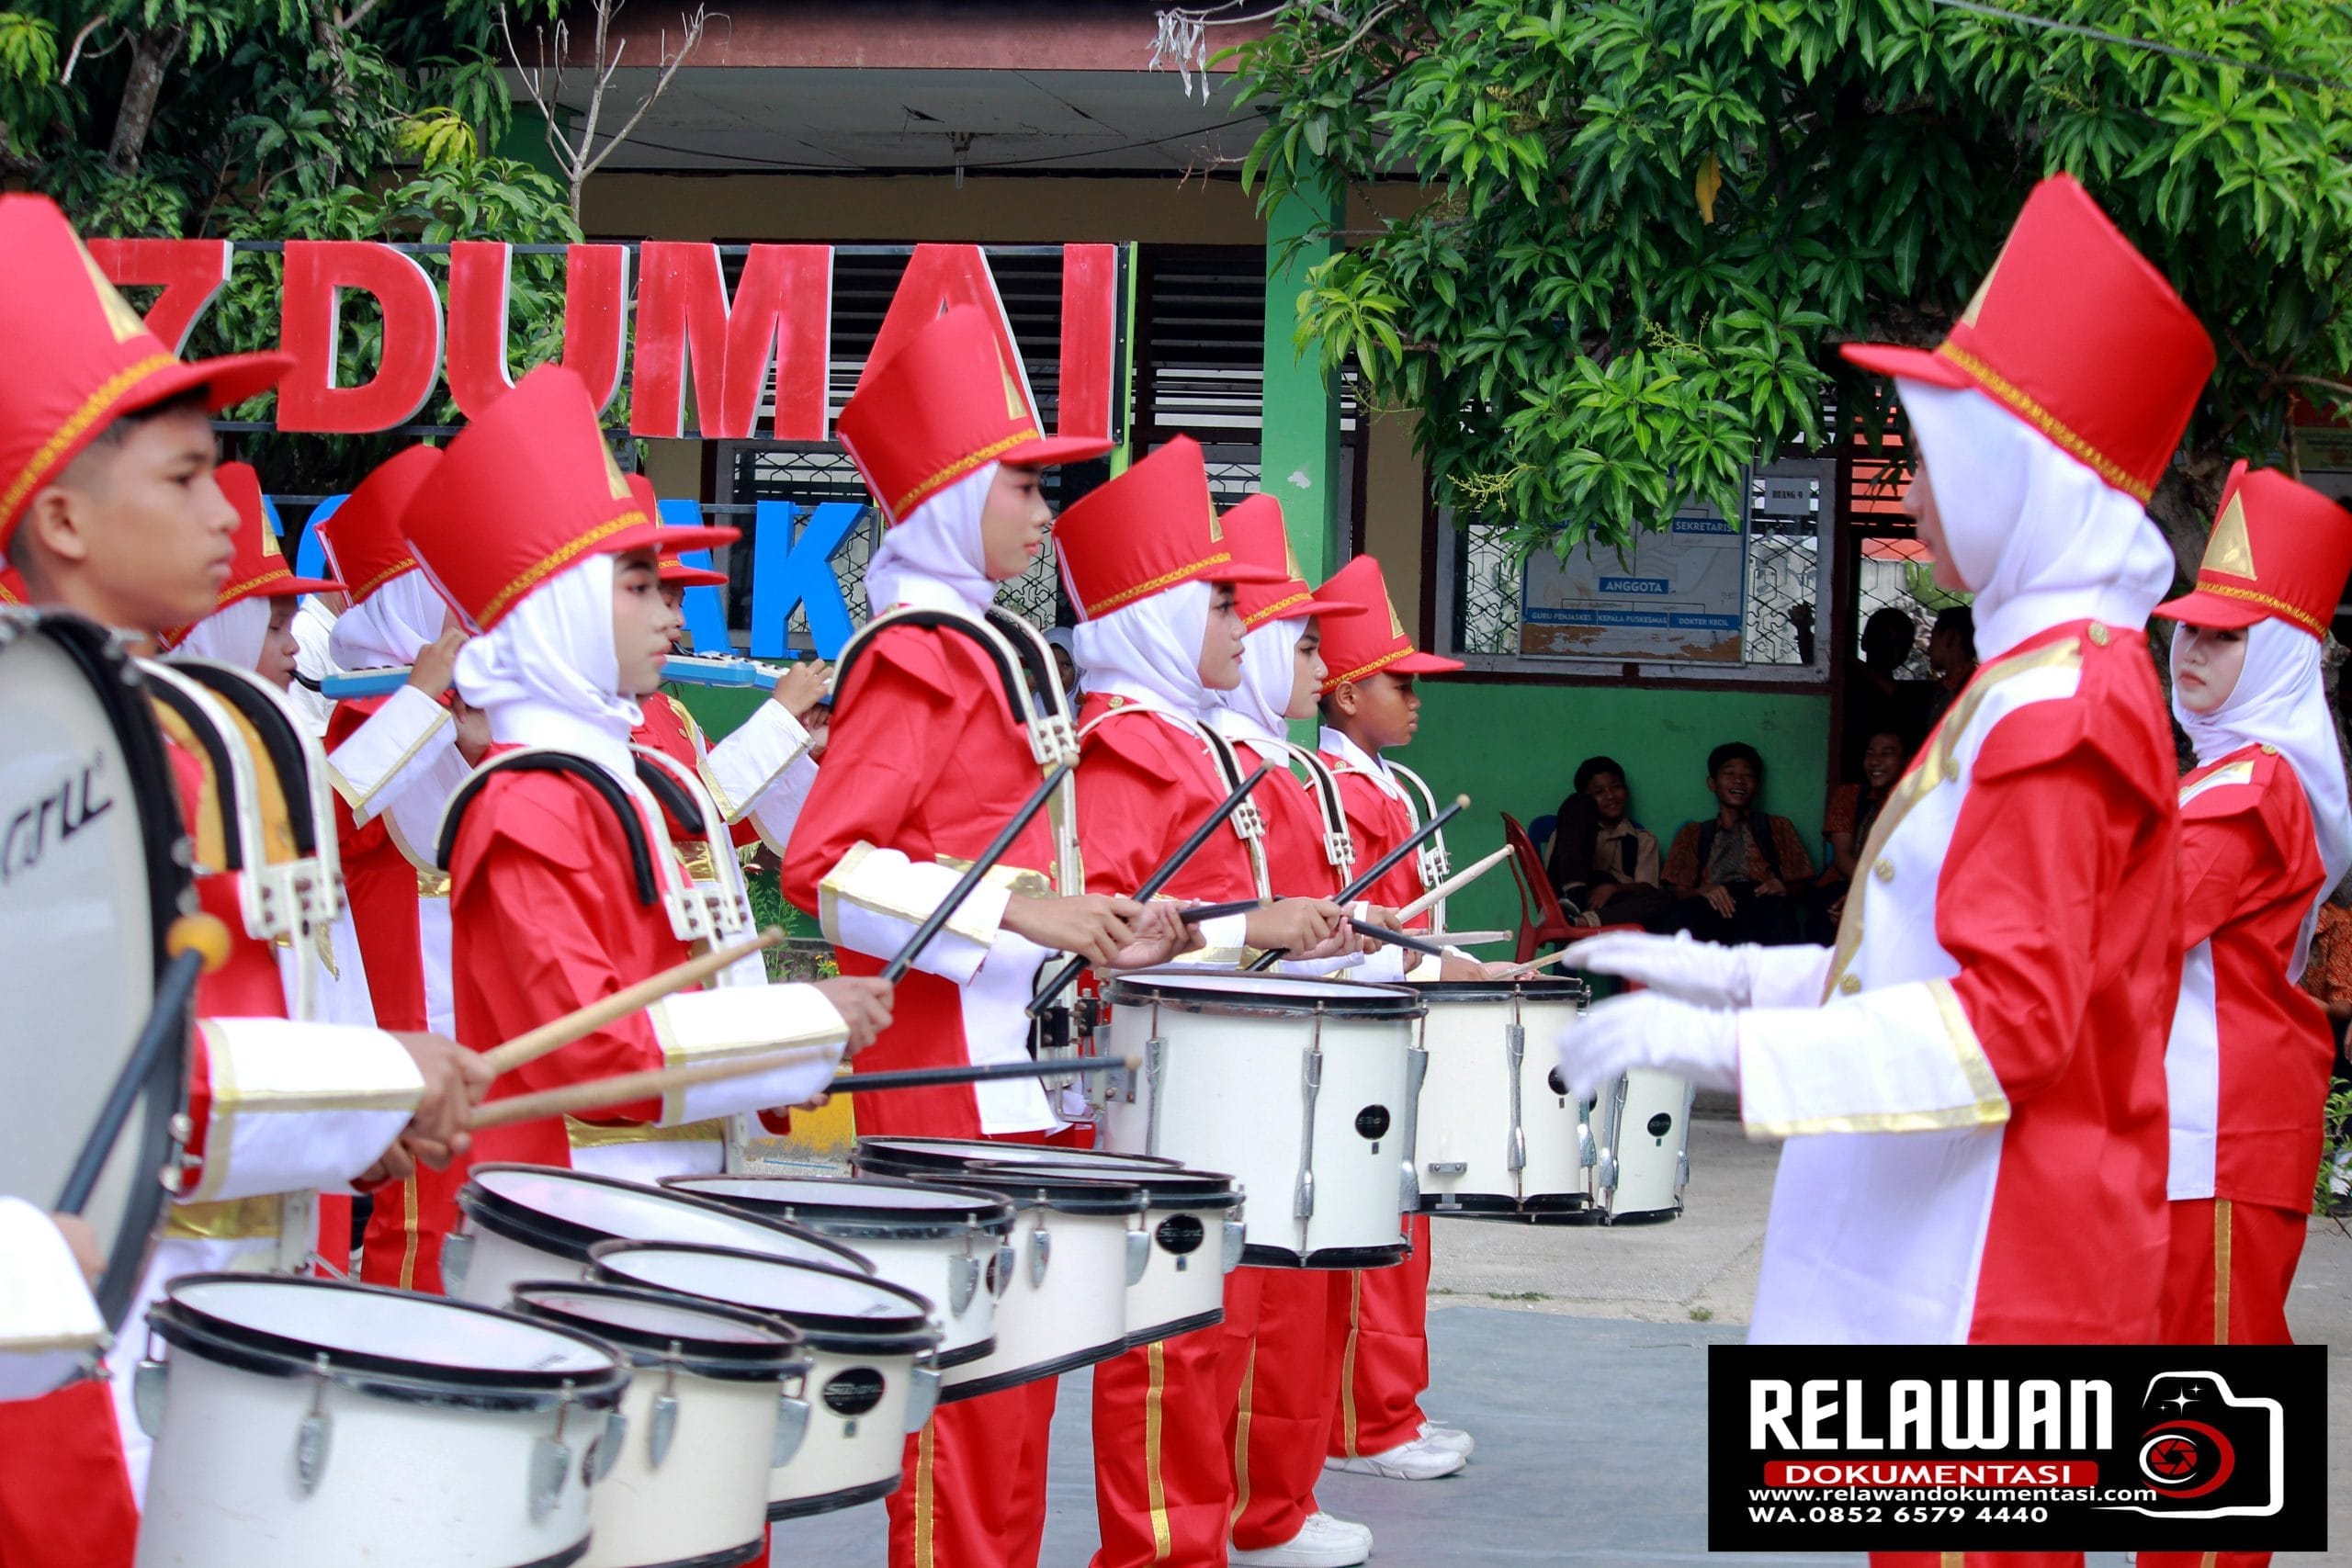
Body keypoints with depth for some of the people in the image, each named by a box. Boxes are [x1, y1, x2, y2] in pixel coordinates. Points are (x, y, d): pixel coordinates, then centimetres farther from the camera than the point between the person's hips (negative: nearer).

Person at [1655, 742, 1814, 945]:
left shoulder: (1777, 827, 29)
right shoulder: (1693, 834, 29)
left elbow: (1801, 886, 20)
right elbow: (1677, 890, 16)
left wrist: (1785, 890, -5)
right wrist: (1701, 891, -8)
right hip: (1710, 907, 0)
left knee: (1773, 909, -41)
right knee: (1679, 914, -39)